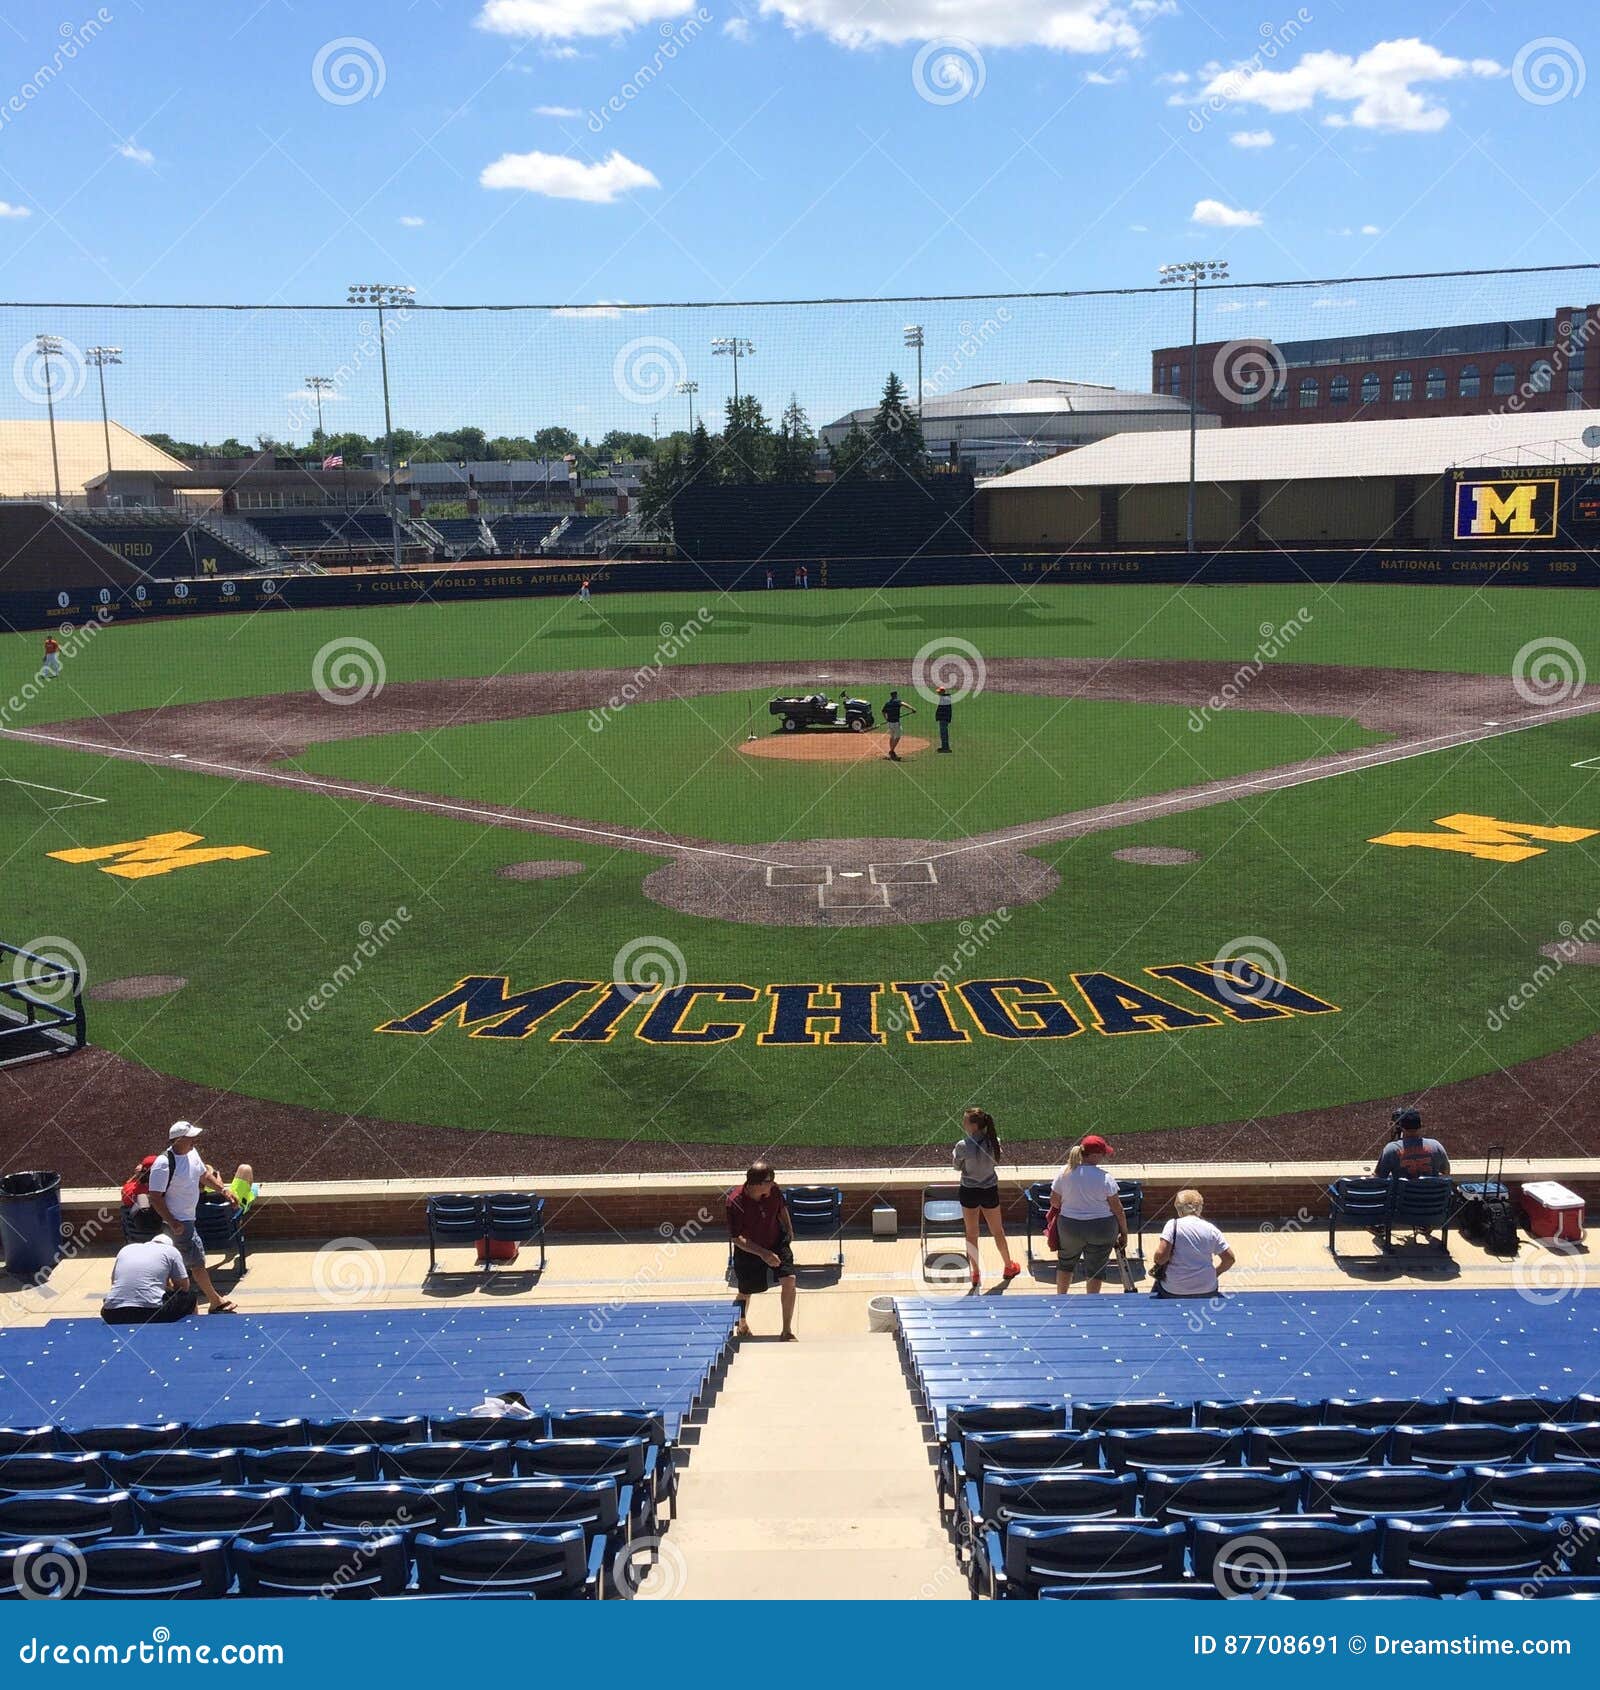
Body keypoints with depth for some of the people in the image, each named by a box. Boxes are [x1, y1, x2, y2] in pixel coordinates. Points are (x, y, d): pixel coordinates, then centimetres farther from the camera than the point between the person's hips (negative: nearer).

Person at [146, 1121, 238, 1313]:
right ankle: (216, 1302, 5)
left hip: (188, 1217, 9)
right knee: (197, 1260, -3)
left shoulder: (192, 1153, 2)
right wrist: (173, 1223, -24)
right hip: (178, 1222, -9)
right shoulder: (163, 1164, -24)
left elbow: (204, 1175, 19)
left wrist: (224, 1190, 7)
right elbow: (155, 1198, -22)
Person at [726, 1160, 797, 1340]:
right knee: (746, 1292, 14)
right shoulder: (735, 1202, -31)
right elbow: (736, 1238, -25)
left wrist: (789, 1231, 12)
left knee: (789, 1279, -14)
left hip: (776, 1243, 3)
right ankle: (742, 1324, 49)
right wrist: (763, 1253, -31)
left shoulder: (773, 1189, -19)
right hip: (748, 1251, -2)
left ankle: (787, 1331, 2)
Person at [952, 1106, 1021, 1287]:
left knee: (971, 1234, 13)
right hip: (990, 1190, 3)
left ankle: (976, 1273, 21)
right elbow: (995, 1161, 3)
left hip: (969, 1192, -3)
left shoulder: (963, 1147, -24)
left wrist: (954, 1155, 8)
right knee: (997, 1232, 21)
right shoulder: (993, 1142, -14)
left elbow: (957, 1167, -8)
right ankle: (1009, 1267, 37)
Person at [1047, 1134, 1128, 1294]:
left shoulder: (1064, 1173, -9)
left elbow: (1054, 1201, 1)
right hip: (1102, 1228, -3)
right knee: (1096, 1268, 13)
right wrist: (1124, 1233, 2)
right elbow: (1117, 1209, -11)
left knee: (1066, 1263, 23)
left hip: (1069, 1226, 3)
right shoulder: (1105, 1178, -17)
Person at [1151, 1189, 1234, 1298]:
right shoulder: (1210, 1229, -1)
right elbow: (1229, 1258, 0)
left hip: (1173, 1291, -2)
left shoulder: (1173, 1225, -9)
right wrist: (1215, 1274, 16)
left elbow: (1161, 1256, -19)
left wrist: (1158, 1264, 3)